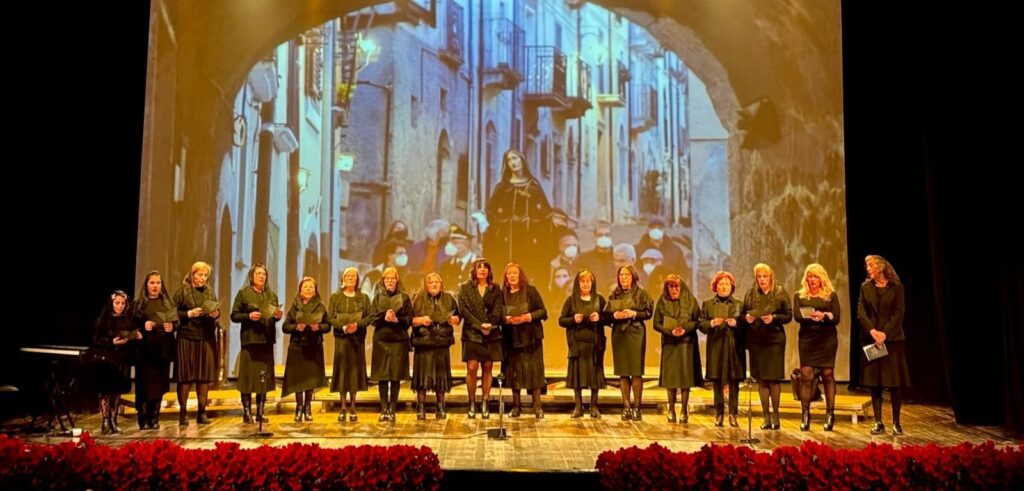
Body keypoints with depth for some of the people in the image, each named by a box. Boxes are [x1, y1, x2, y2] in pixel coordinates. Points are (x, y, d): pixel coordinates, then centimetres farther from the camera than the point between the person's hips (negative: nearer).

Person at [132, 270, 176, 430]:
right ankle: (143, 420, 4)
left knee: (159, 384, 5)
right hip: (145, 349, -3)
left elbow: (176, 322, 13)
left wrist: (172, 327, -8)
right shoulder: (138, 303, 3)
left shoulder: (168, 302, 13)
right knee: (145, 384, -4)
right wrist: (143, 326, -19)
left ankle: (154, 419, 15)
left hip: (163, 349, 3)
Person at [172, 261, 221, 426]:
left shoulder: (210, 291, 12)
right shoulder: (182, 291, 0)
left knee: (205, 376, 5)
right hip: (187, 338, -3)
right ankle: (183, 413, 9)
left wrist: (216, 314, -7)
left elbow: (217, 311, 14)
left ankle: (202, 413, 13)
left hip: (207, 338, 4)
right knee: (185, 376, 0)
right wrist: (189, 314, -16)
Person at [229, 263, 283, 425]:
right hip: (250, 339, -4)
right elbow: (234, 316, -3)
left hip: (267, 340, 4)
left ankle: (261, 412, 15)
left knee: (264, 376, 6)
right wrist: (249, 316, -18)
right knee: (248, 375, -2)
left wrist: (278, 316, -5)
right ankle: (247, 413, 7)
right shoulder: (243, 293, 1)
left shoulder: (271, 295, 13)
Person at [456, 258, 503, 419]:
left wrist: (490, 325, -15)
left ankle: (485, 404, 8)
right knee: (472, 368, -7)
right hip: (472, 334, -2)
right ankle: (472, 404, 3)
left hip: (491, 334, 2)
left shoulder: (495, 289, 10)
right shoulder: (465, 288, 6)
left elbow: (498, 309, 2)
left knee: (487, 368, 2)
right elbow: (463, 309, -4)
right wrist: (479, 325, -13)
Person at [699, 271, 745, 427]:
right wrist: (711, 323, -13)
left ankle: (733, 414, 5)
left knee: (734, 382, -2)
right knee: (717, 382, 1)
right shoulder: (707, 304, 11)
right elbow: (701, 324, 5)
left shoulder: (739, 304, 12)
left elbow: (744, 325, 7)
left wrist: (736, 323, -12)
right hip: (715, 346, 0)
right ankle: (718, 414, 10)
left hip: (734, 347, 0)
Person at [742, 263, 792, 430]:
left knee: (774, 378, -2)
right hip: (755, 340, 2)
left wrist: (774, 318, -17)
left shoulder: (780, 293, 1)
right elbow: (743, 315, 11)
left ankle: (775, 415, 11)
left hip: (775, 339, -2)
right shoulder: (750, 294, 8)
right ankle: (766, 416, 13)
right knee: (761, 379, 5)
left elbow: (788, 315, -1)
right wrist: (747, 318, -11)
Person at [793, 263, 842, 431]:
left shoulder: (831, 295, 7)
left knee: (827, 374, 0)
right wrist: (811, 316, -23)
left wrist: (823, 315, -21)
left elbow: (836, 318, -1)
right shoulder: (799, 295, 10)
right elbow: (796, 315, -4)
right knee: (806, 374, -5)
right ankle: (805, 415, 2)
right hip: (807, 338, 1)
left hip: (827, 339, 0)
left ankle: (830, 414, 8)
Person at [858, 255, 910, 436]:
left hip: (892, 339, -2)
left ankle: (896, 423, 9)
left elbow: (899, 313, -5)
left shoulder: (896, 287, 2)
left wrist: (885, 333, -15)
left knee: (894, 383, 0)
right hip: (871, 339, 2)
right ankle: (878, 423, 7)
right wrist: (872, 331, -14)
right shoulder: (865, 287, 9)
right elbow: (860, 312, 0)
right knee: (874, 383, 2)